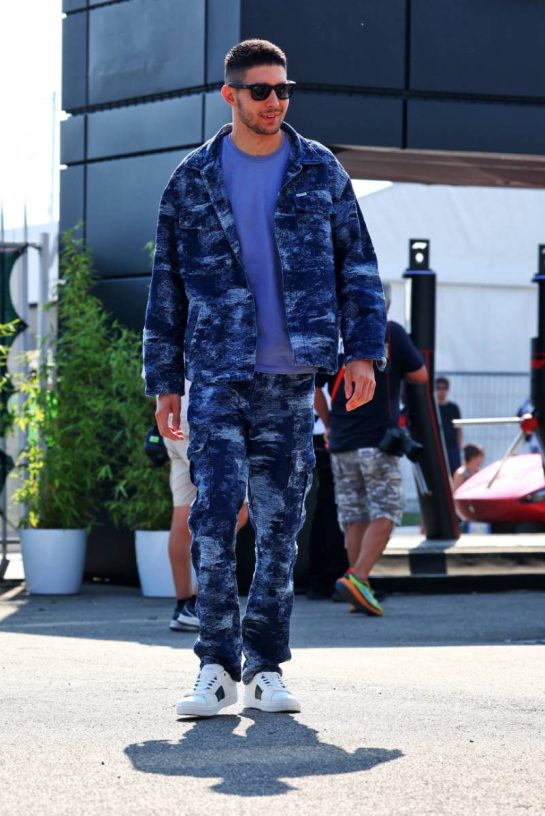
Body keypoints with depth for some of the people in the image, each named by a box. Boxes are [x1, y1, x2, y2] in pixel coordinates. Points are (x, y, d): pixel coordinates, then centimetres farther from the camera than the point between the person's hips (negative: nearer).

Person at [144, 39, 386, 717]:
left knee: (280, 525, 4)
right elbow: (166, 286, 9)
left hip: (292, 378, 1)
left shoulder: (320, 171, 8)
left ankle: (265, 669, 11)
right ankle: (217, 667, -4)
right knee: (213, 516, -11)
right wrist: (164, 381, 6)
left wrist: (363, 350, -1)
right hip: (217, 375, -1)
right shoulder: (192, 180, 6)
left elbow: (357, 265, 10)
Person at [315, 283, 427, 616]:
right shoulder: (391, 333, -5)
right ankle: (357, 577, -20)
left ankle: (360, 589, 10)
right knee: (384, 514, -3)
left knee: (355, 518, 10)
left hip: (342, 442, 4)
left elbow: (311, 387, 6)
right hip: (378, 440, -4)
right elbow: (420, 375, 1)